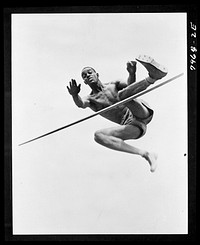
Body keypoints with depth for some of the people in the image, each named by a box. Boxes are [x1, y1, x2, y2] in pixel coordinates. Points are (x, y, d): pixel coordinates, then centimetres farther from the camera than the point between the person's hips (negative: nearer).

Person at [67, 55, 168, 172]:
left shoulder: (113, 85, 15)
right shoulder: (90, 99, 14)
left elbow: (130, 85, -4)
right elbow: (81, 104, -11)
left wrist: (132, 73, -25)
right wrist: (75, 95, -33)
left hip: (142, 114, -2)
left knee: (121, 94, -25)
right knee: (98, 135, -20)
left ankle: (153, 76, -51)